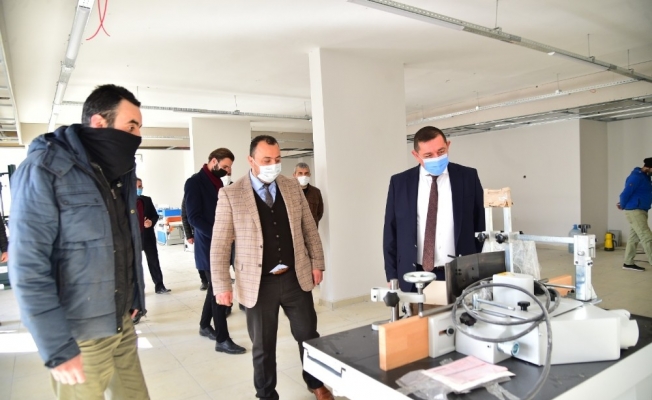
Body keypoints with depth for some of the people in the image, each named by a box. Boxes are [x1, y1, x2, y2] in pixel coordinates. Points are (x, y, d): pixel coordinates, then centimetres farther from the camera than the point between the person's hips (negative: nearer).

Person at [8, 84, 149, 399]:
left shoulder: (121, 171, 7)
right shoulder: (44, 170, -14)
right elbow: (28, 268, -18)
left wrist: (134, 298, 14)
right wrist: (57, 347, -18)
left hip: (123, 324, 6)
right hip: (81, 337, -6)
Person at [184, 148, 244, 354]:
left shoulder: (217, 181, 13)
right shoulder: (194, 182, -12)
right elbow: (194, 217, -19)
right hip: (208, 245, -8)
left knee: (215, 288, 17)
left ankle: (205, 325, 34)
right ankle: (222, 340, 4)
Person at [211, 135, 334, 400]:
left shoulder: (292, 187, 3)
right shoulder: (231, 195, -8)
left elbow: (309, 228, 9)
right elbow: (219, 244, -7)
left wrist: (317, 263, 7)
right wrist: (222, 285, -9)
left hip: (296, 277, 3)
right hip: (259, 284, -3)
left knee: (308, 335, 16)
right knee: (263, 346, 13)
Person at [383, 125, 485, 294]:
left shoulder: (468, 177, 1)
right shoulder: (400, 182, 1)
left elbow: (480, 225, 5)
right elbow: (391, 232, 4)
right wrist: (392, 276, 0)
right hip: (415, 277, 0)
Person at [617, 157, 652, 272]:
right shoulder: (637, 177, -15)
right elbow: (626, 193, -16)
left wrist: (622, 204, 7)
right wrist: (623, 206, 0)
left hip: (641, 211, 9)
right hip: (635, 211, -9)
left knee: (634, 238, 11)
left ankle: (628, 263, 16)